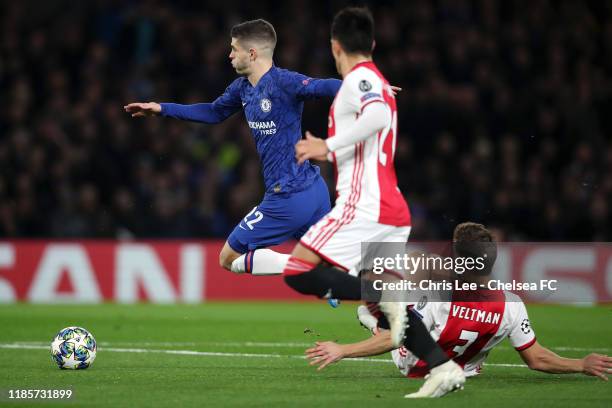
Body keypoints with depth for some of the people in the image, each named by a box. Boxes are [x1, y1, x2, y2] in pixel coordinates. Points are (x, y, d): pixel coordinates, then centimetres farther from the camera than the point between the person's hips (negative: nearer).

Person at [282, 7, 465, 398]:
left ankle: (385, 299, -23)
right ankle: (443, 366, -3)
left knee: (299, 273, -13)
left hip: (364, 205, -9)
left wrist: (328, 146, -22)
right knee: (390, 303, 10)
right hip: (392, 211, 9)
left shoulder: (359, 78, -6)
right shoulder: (378, 83, 23)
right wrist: (328, 150, 45)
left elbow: (378, 116, -28)